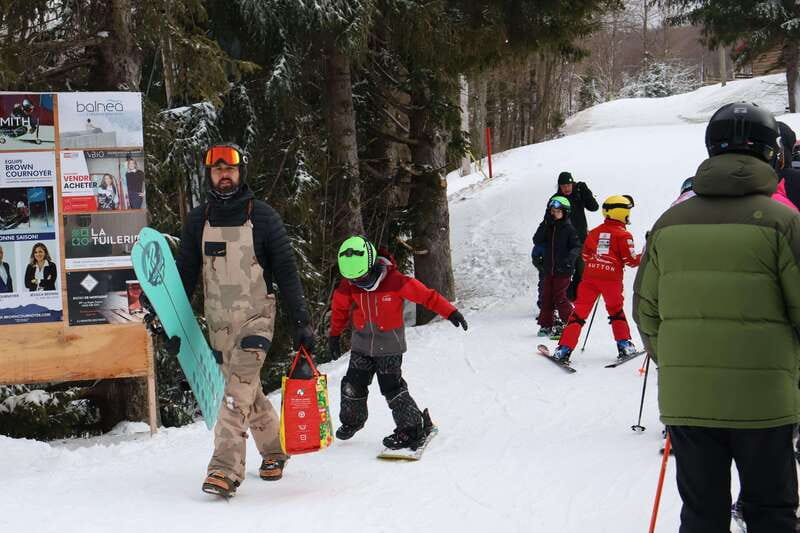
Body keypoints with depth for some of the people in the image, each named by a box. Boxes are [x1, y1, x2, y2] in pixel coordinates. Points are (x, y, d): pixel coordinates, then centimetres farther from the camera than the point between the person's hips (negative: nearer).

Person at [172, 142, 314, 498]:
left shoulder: (262, 216, -4)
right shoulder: (198, 220, 6)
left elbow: (286, 272, -2)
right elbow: (185, 274, 10)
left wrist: (301, 322, -5)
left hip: (256, 315, -4)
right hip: (218, 320, 4)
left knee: (238, 390, -18)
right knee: (249, 392, 12)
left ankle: (226, 468, -23)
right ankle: (274, 450, 31)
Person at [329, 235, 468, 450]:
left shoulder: (395, 281, -20)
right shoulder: (347, 287, -8)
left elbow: (426, 295, -14)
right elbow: (340, 309, 11)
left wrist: (451, 312, -16)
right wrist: (334, 335, 20)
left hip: (390, 345, -4)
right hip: (362, 344, 4)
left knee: (392, 386, -13)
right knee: (353, 384, 6)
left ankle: (412, 427, -5)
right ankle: (352, 420, 32)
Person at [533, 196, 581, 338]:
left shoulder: (569, 229, -7)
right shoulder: (548, 227, 7)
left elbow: (577, 246, -8)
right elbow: (537, 241, -3)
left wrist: (570, 258, -26)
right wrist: (545, 224, -12)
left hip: (563, 269, -5)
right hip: (549, 268, 5)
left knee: (559, 297, -6)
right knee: (546, 297, 7)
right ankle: (546, 325, 15)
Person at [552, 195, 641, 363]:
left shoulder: (594, 232, 10)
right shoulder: (623, 235, -3)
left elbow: (585, 254, 16)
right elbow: (630, 260, -2)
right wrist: (643, 257, 15)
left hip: (590, 277, 2)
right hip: (612, 280, -2)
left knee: (580, 311, 3)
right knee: (616, 311, 20)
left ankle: (564, 348, -5)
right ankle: (624, 344, 19)